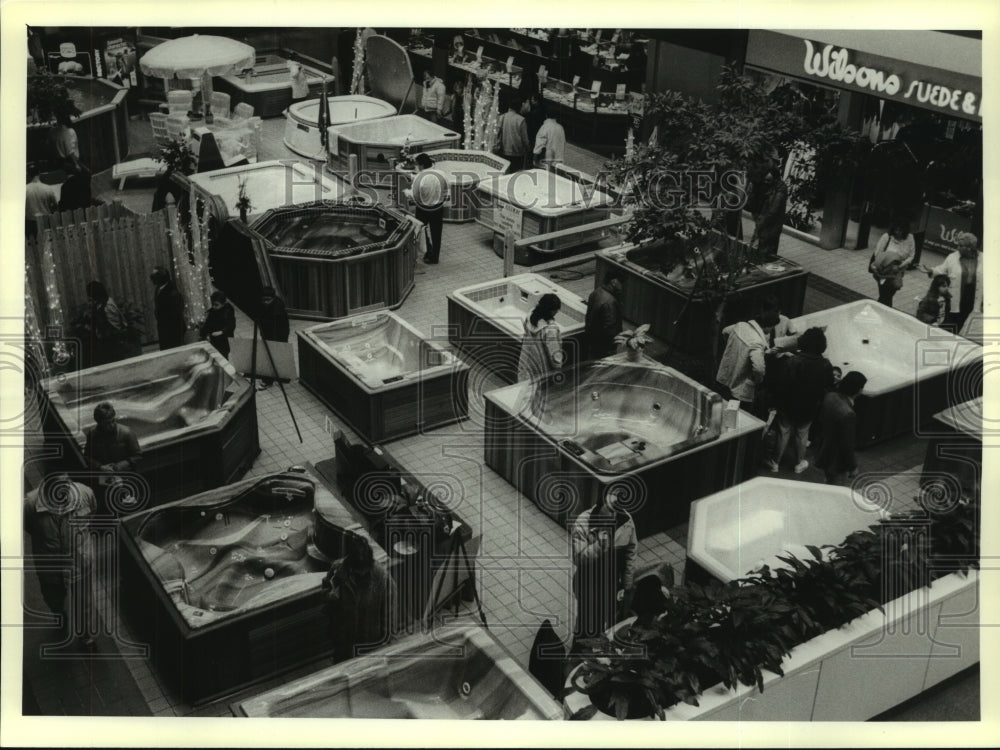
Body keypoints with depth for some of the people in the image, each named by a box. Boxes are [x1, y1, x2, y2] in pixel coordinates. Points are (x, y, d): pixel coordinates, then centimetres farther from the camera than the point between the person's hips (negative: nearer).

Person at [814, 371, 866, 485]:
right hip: (836, 462, -8)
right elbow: (847, 445, -27)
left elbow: (819, 419, 7)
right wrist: (852, 467, -12)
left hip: (824, 452, 8)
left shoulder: (830, 397, -11)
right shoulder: (847, 414, -36)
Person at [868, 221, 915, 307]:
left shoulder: (909, 238, -10)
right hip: (884, 270, -3)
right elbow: (877, 253, -15)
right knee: (884, 295, -5)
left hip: (897, 272, 3)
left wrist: (900, 266, -19)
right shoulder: (886, 237, -17)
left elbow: (911, 256, -6)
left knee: (890, 294, 13)